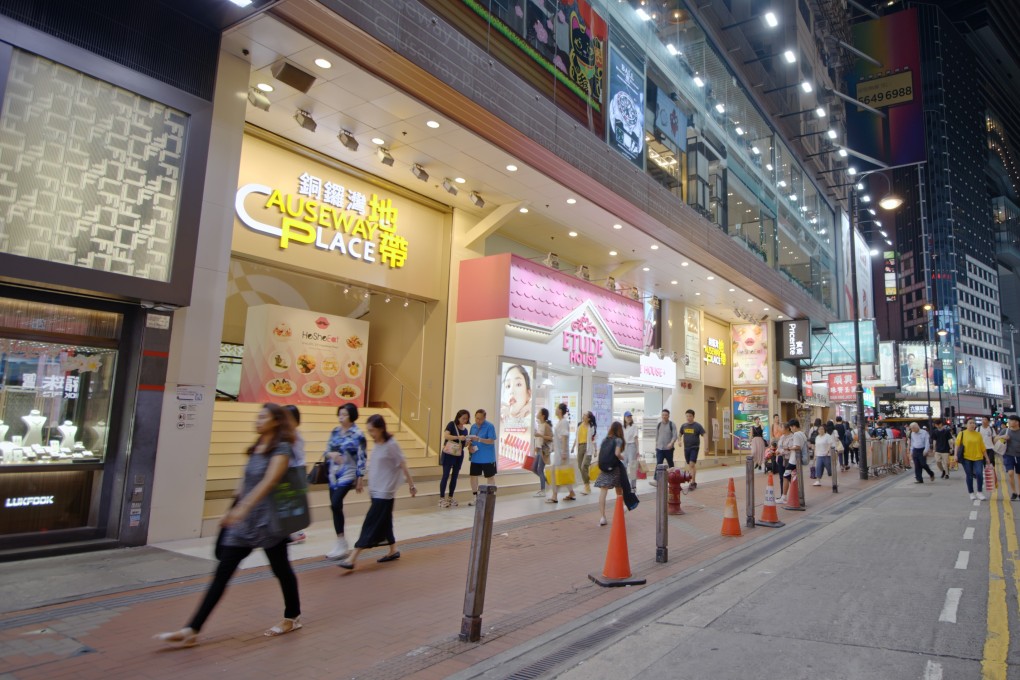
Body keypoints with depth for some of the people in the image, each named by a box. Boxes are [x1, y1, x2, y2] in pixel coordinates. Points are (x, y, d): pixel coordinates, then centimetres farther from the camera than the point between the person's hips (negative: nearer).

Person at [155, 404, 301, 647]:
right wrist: (234, 510, 18)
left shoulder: (282, 449, -14)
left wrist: (242, 508, -35)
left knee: (281, 569, 10)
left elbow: (268, 482, -26)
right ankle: (192, 631, 6)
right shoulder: (256, 449, 11)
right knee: (222, 573, 4)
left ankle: (292, 617, 30)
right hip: (245, 520, 7)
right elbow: (248, 482, 17)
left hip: (268, 521, -7)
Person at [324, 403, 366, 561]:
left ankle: (342, 546, -7)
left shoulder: (357, 434, -10)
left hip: (348, 475, -7)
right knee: (336, 507, 9)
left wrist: (360, 478, -10)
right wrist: (331, 454, -12)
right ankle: (341, 546, 21)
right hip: (334, 474, 7)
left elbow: (361, 458, -9)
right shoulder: (335, 431, 7)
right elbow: (327, 450, 12)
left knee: (335, 505, -18)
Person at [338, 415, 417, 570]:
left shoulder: (391, 445, -15)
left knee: (371, 524, -7)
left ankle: (353, 559, -7)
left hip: (384, 493, -8)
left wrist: (411, 485, -5)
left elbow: (403, 466, -10)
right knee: (383, 522, 14)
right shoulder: (376, 444, 8)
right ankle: (393, 551, 28)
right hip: (375, 491, 8)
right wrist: (370, 486, 16)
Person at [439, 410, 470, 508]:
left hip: (459, 455, 6)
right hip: (448, 454, -6)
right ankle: (442, 498, 0)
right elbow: (446, 435, -20)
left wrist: (468, 442, -6)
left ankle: (450, 498, 18)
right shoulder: (452, 424, -6)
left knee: (455, 476, 9)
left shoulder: (465, 429, 11)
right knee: (446, 475, -5)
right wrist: (458, 437, -30)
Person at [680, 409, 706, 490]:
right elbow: (680, 434, 20)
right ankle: (694, 482, 23)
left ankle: (692, 482, -12)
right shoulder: (683, 426, 6)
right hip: (686, 448, 5)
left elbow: (704, 435, -6)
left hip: (694, 448, -5)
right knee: (690, 465, 11)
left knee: (692, 464, -15)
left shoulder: (698, 426, -6)